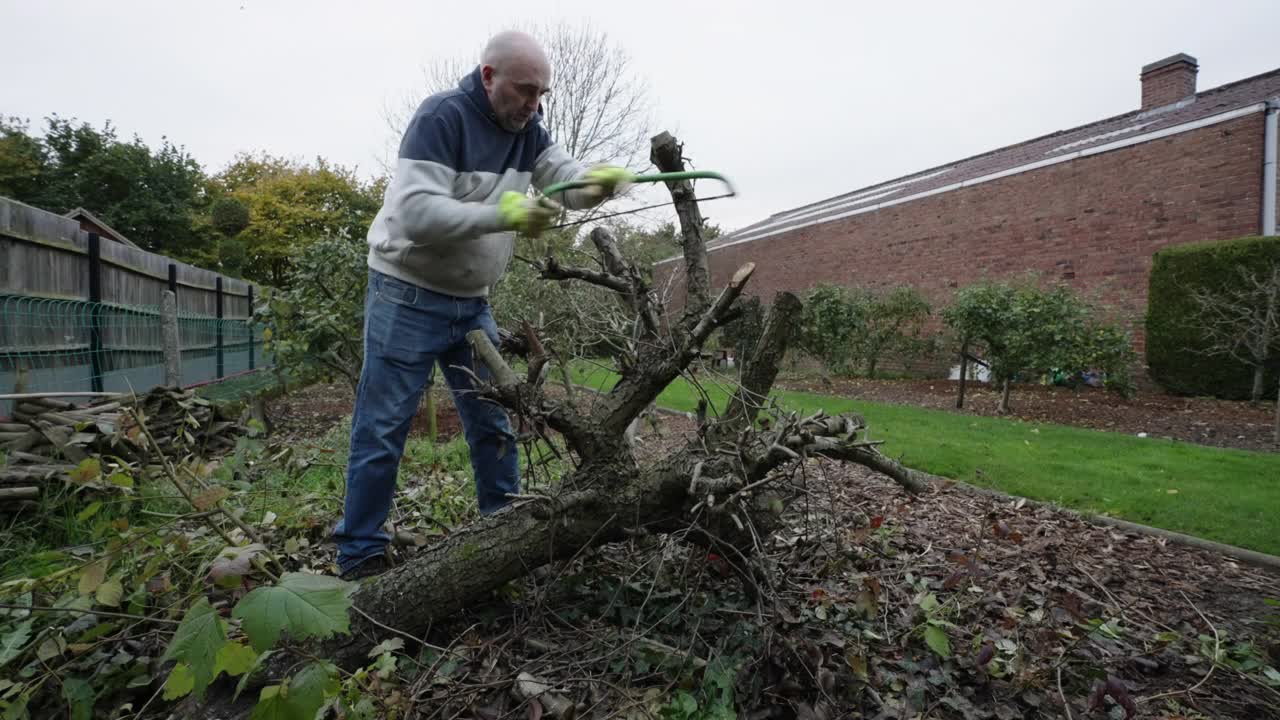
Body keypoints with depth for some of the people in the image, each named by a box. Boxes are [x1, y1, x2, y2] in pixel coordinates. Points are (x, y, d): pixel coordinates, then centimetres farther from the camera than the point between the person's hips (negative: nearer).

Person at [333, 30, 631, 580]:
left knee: (493, 422, 9)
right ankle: (360, 554, 12)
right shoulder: (442, 116, -17)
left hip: (471, 301, 7)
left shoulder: (525, 129, 7)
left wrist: (596, 181, -28)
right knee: (383, 429, -1)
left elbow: (564, 175, -6)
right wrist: (503, 215, -32)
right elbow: (417, 213, -26)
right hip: (408, 297, -7)